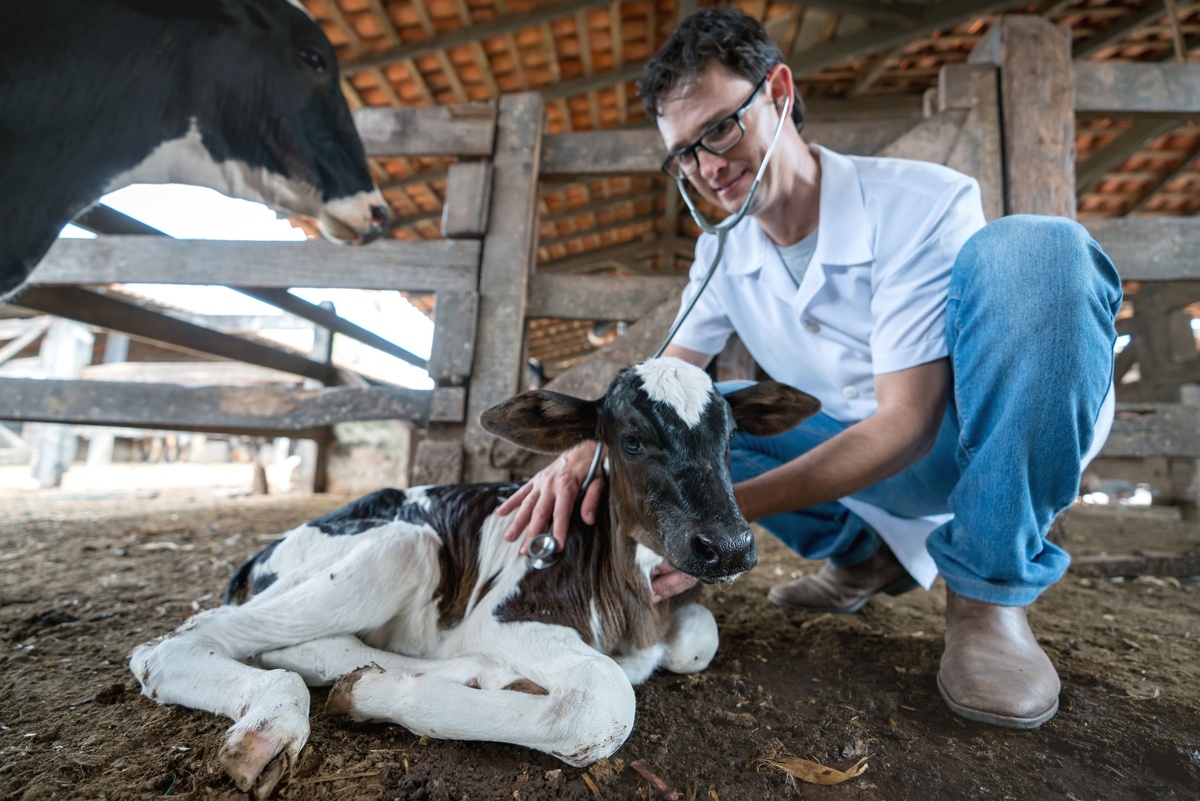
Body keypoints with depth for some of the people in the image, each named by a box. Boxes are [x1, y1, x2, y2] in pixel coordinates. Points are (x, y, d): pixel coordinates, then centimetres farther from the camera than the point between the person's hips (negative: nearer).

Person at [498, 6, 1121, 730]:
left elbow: (906, 421, -27)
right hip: (866, 454, 5)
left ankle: (989, 591, -21)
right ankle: (869, 555, 2)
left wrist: (731, 508, -36)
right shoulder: (721, 256, -5)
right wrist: (597, 446, -31)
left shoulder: (922, 204, -23)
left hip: (1005, 437, -4)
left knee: (1030, 250, -33)